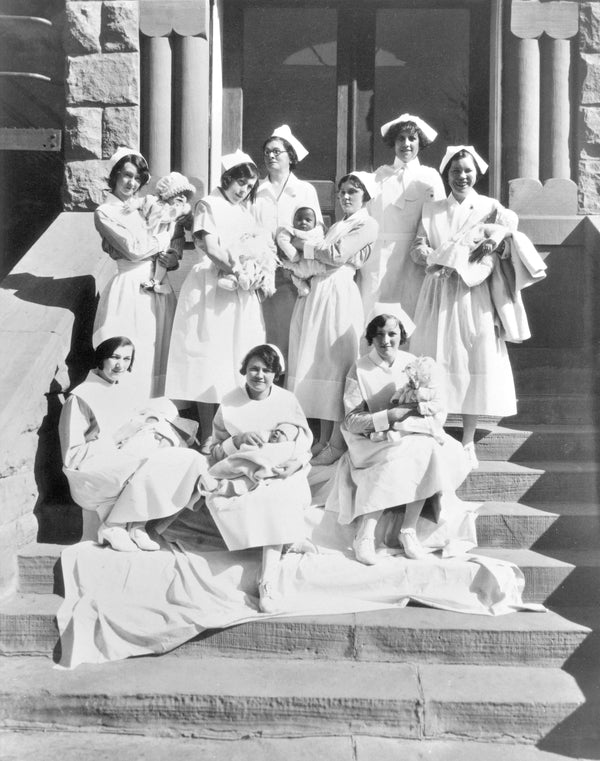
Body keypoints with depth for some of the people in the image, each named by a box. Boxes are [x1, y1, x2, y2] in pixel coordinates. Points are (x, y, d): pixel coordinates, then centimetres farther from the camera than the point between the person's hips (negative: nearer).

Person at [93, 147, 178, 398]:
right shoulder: (104, 213, -1)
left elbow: (171, 245, 17)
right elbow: (133, 249, -13)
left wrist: (172, 259, -6)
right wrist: (166, 236, -2)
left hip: (159, 288, 6)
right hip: (130, 290, -5)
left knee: (159, 355, 6)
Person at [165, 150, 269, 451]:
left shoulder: (245, 209, 19)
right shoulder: (208, 205, -1)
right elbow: (211, 248, -11)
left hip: (242, 291, 6)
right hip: (212, 290, -6)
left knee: (240, 361, 5)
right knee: (210, 361, -4)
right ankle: (207, 436, 1)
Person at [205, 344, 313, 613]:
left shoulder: (287, 400, 2)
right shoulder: (229, 403, 0)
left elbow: (305, 443, 5)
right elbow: (216, 452, 1)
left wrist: (296, 463, -18)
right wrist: (238, 439, -20)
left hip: (280, 471, -1)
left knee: (280, 497, -35)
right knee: (217, 498, -30)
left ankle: (269, 579, -33)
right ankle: (276, 543, -17)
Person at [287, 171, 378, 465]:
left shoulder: (367, 224, 1)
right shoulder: (336, 225, 25)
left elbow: (337, 255, -11)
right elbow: (319, 260, 17)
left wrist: (303, 245, -2)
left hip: (339, 294, -7)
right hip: (316, 293, 7)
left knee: (337, 364, -7)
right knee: (319, 363, 6)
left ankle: (337, 443, -2)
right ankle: (323, 438, 12)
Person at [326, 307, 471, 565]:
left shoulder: (413, 364, 5)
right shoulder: (360, 370, -4)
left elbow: (434, 411, 0)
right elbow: (352, 421, -10)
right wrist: (390, 416, -23)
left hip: (414, 439, 3)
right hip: (371, 443, -3)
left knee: (431, 448, -28)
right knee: (416, 452, -31)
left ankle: (409, 530, -21)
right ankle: (364, 534, -29)